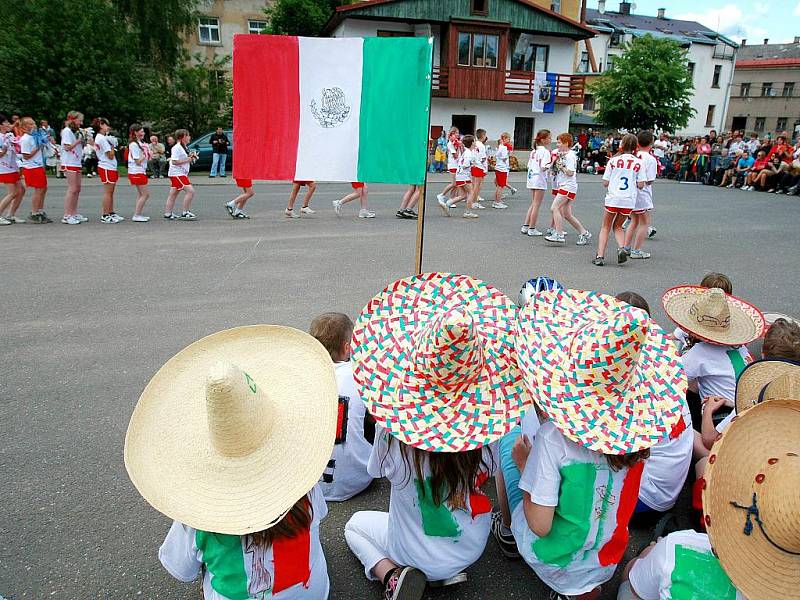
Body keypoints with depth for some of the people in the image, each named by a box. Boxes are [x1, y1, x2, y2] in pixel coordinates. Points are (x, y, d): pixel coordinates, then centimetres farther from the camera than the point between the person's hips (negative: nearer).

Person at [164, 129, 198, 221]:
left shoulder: (184, 147, 15)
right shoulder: (177, 148, -15)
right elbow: (174, 161, -21)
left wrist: (190, 156, 7)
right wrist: (188, 160, -19)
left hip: (181, 173, 10)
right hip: (177, 174, -10)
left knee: (173, 193, 13)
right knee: (190, 190, -17)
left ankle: (167, 213, 19)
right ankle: (185, 213, -14)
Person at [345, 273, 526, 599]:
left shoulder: (391, 432, -31)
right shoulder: (485, 430, -24)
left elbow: (378, 470, -9)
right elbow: (485, 474, -4)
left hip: (414, 554, -3)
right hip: (471, 548, 3)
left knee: (356, 524, 26)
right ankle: (450, 571, 13)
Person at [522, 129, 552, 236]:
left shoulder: (533, 151, 11)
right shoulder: (545, 152, -14)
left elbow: (529, 165, 13)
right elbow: (544, 167, -22)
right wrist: (552, 162, -19)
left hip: (531, 178, 8)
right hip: (540, 180, -8)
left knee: (533, 204, 17)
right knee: (536, 205, -1)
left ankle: (525, 227, 16)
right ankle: (532, 229, 3)